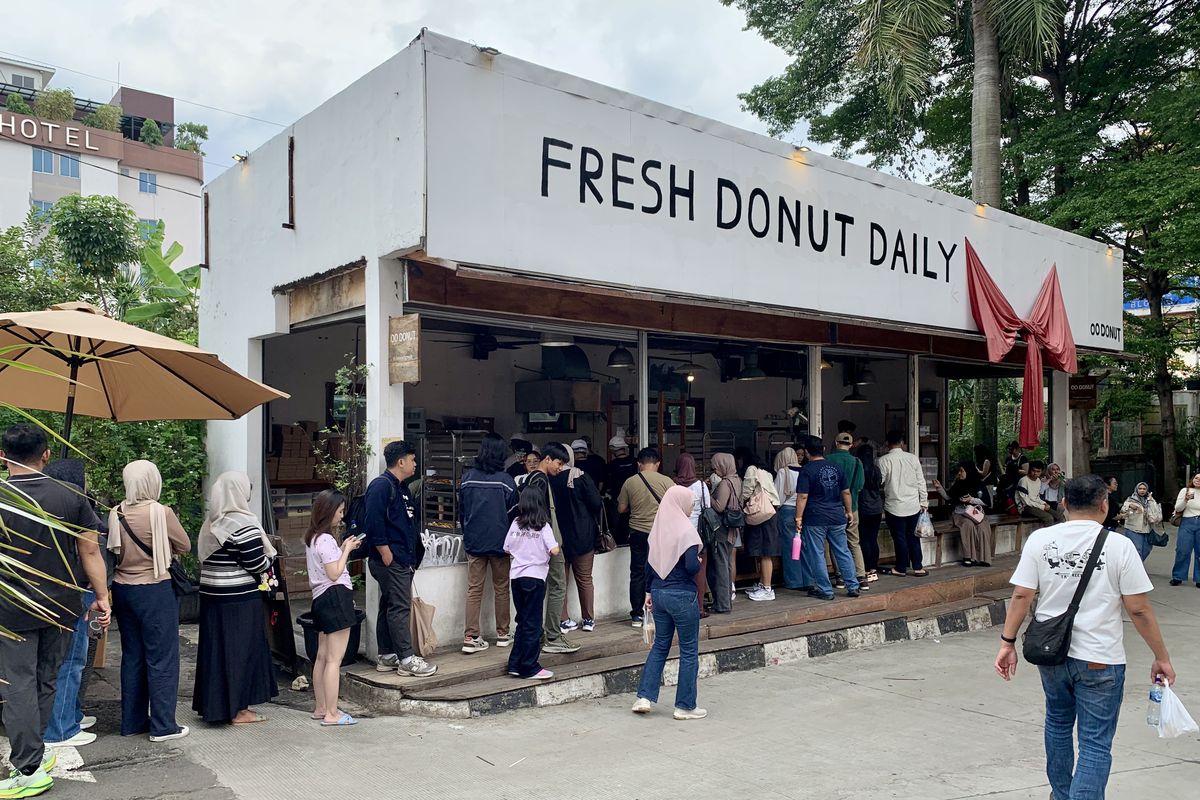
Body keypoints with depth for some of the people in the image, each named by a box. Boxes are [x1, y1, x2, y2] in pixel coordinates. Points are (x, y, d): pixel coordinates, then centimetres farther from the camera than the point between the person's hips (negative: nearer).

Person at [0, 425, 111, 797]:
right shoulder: (71, 497, -4)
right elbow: (90, 551, -2)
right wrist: (102, 597, 6)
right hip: (61, 608, 3)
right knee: (47, 682, 16)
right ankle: (33, 751, 27)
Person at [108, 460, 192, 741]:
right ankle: (163, 726, 7)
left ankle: (132, 721, 23)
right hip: (155, 591, -6)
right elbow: (185, 546, -3)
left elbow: (115, 550, 11)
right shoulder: (161, 513, -15)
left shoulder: (116, 514, 0)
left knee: (132, 656, 15)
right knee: (162, 658, 3)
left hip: (123, 589, 6)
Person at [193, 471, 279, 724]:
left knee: (217, 648, 14)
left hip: (211, 595, 8)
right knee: (240, 649, 1)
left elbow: (209, 558, 14)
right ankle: (239, 710, 8)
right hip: (239, 599, -8)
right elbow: (258, 564, -18)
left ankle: (214, 704, 23)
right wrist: (269, 557, 3)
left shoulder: (211, 522, 8)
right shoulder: (243, 523, -17)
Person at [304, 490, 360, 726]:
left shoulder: (312, 538, 14)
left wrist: (343, 549, 12)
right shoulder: (326, 539, -15)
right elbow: (335, 574, -17)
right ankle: (332, 714, -4)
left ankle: (321, 708, 22)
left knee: (322, 656, 14)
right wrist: (346, 550, -8)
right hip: (335, 597, -10)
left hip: (320, 599, 10)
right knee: (334, 659, -7)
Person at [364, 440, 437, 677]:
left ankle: (386, 657, 20)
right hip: (390, 560, -10)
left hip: (402, 560, 10)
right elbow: (374, 522, -21)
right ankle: (407, 659, -4)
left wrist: (412, 557, 21)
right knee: (400, 607, -8)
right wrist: (385, 553, -21)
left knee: (389, 607, 13)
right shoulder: (381, 486, -12)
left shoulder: (401, 488, 19)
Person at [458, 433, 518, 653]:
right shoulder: (505, 480, -11)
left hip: (473, 541, 2)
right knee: (501, 588, 11)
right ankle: (502, 634, 20)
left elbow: (461, 509, 8)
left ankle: (470, 637, 1)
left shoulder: (467, 478, -2)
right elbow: (513, 512, -3)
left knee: (474, 589, 5)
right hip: (499, 542, -2)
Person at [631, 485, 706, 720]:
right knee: (689, 650, 7)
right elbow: (691, 566, -23)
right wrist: (699, 561, -1)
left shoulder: (658, 528, 3)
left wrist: (649, 591, 18)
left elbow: (650, 563, 9)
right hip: (682, 596, -6)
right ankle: (685, 706, 14)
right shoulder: (686, 530, -16)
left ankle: (645, 697, 15)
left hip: (659, 593, 6)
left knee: (660, 645, 18)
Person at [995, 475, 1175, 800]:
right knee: (1095, 745, 4)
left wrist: (1008, 642, 0)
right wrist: (1161, 657, 2)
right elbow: (1138, 609, -9)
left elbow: (1021, 595, -8)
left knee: (1058, 723, 25)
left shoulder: (1040, 539, -6)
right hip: (1099, 661, -3)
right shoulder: (1119, 545, -12)